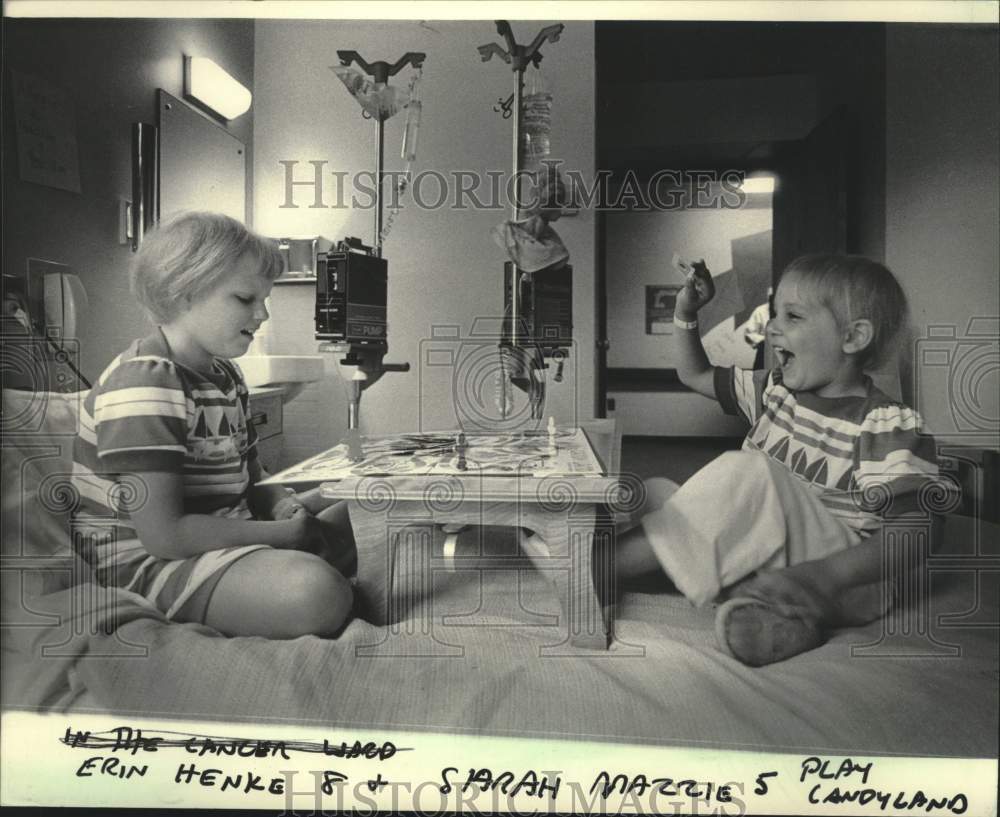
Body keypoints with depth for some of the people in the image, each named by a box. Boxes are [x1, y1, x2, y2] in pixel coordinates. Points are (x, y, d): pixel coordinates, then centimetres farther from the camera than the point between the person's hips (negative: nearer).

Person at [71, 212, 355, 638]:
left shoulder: (224, 374, 11)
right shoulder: (146, 384, -20)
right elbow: (164, 535, -25)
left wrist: (284, 503, -5)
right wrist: (287, 533, -18)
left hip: (221, 537, 10)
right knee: (316, 592, -34)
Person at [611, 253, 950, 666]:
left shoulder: (889, 429, -12)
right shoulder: (774, 391, 9)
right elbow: (695, 375, 21)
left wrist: (823, 578, -34)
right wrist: (685, 315, 6)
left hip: (846, 583, -7)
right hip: (764, 564, 8)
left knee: (748, 474, -31)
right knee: (655, 492, -3)